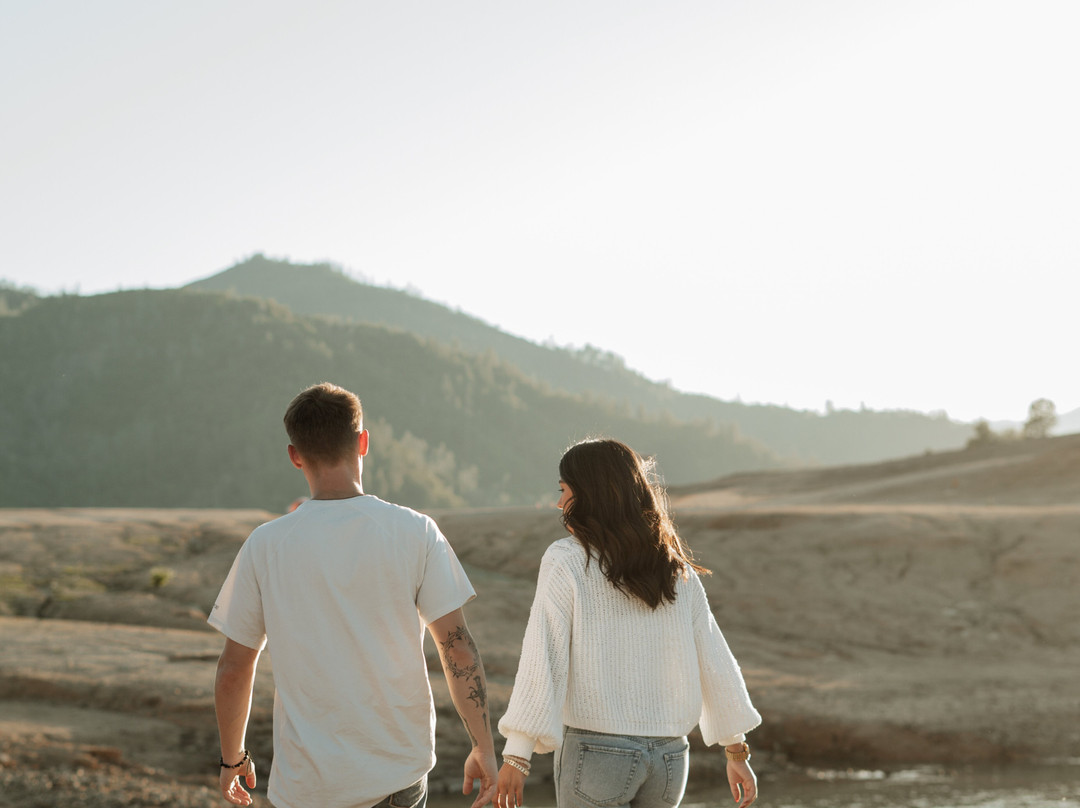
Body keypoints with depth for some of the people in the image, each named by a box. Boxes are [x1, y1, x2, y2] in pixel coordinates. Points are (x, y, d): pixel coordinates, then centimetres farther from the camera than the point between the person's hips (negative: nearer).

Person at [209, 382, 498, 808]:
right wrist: (484, 749, 4)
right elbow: (458, 648, -6)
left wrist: (232, 758, 16)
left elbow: (234, 668, 2)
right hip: (401, 770, 0)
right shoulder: (415, 533, -5)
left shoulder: (265, 546, -5)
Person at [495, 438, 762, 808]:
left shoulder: (567, 561, -6)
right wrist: (737, 753, 16)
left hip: (595, 749, -5)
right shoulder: (677, 569, 7)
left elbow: (542, 659, -14)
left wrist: (515, 757, -15)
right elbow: (714, 662, 9)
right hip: (668, 754, 5)